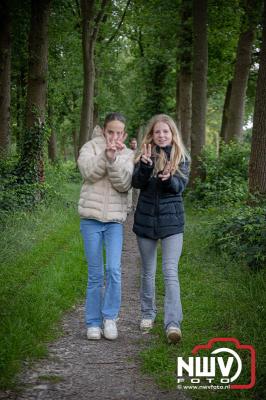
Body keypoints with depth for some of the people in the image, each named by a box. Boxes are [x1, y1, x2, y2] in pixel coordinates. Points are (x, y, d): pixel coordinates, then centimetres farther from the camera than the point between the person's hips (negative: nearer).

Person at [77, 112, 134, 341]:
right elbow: (88, 172, -14)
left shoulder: (128, 155, 8)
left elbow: (124, 184, -8)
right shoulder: (91, 147, 4)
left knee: (114, 270, -12)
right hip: (91, 219, -1)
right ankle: (94, 322, 14)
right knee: (95, 274, 3)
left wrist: (113, 159, -21)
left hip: (115, 220, 1)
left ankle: (110, 317, 6)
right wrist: (106, 154, -27)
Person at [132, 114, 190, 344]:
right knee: (148, 271, 14)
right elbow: (136, 183, -12)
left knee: (170, 272, -12)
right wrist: (144, 165, -30)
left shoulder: (181, 157, 1)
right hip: (146, 219, 2)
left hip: (171, 221, -2)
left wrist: (168, 178, -31)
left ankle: (173, 324, -16)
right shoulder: (146, 154, 1)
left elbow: (180, 186, -10)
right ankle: (148, 314, 30)